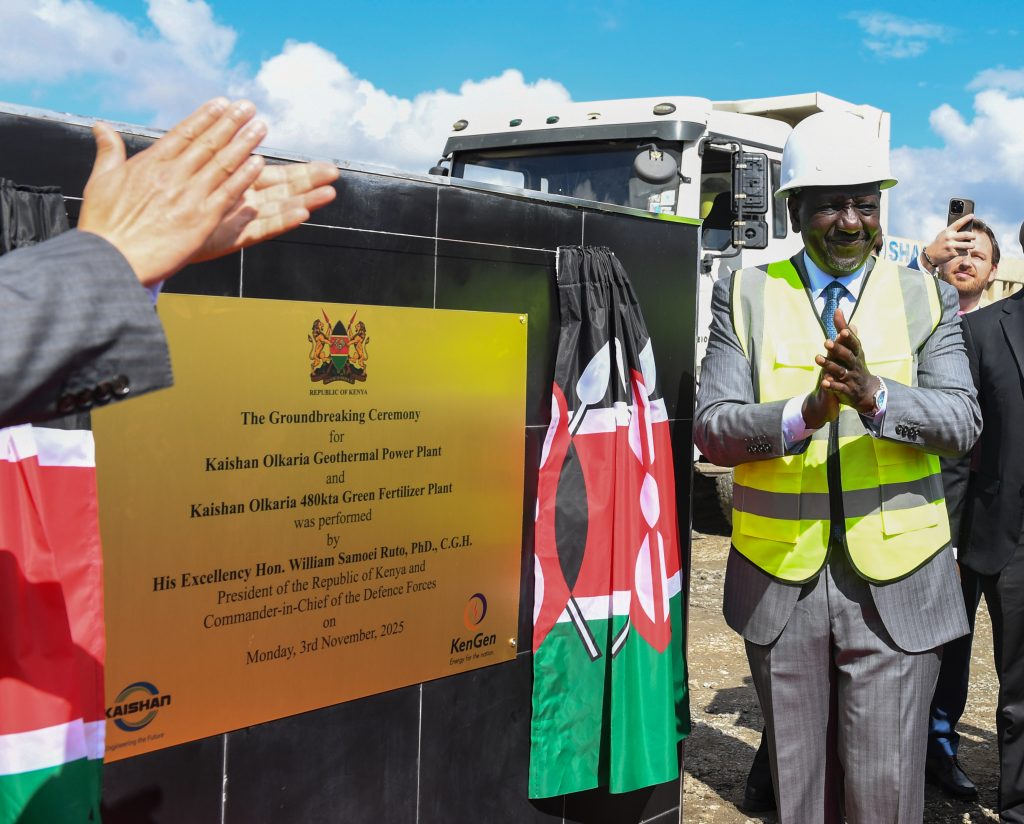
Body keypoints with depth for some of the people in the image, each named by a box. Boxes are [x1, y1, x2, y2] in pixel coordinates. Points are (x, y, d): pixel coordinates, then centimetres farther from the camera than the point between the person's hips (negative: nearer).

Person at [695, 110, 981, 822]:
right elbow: (712, 427, -6)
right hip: (779, 580, 1)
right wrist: (804, 412, -24)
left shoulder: (925, 299, 5)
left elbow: (962, 421, -6)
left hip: (895, 584, 0)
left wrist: (875, 395, -25)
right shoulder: (746, 296, 3)